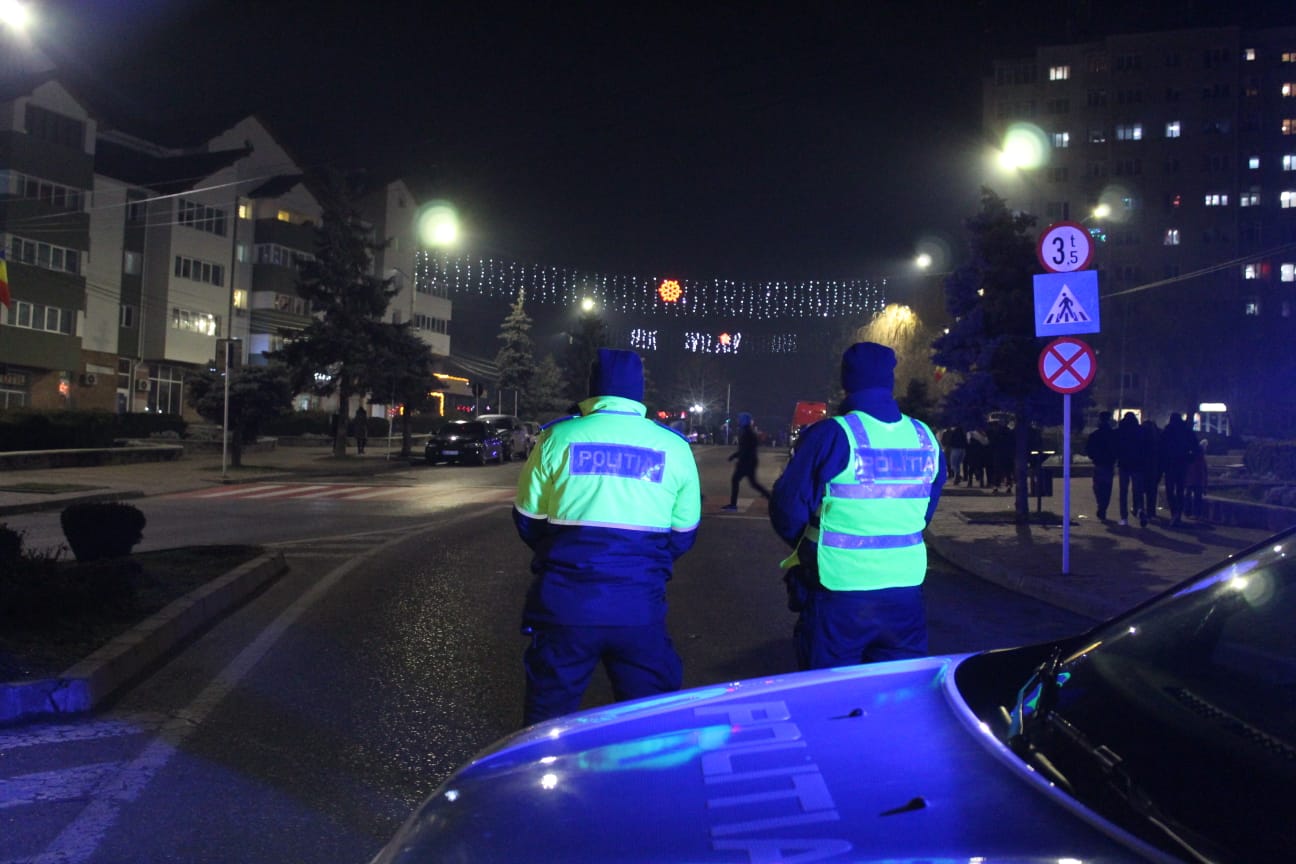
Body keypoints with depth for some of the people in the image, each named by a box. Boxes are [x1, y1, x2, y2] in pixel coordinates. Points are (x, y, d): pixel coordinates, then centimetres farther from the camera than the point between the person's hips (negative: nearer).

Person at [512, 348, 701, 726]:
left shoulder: (557, 437, 1)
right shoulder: (674, 446, 4)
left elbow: (527, 520, 8)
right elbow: (683, 535, 11)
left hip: (564, 600, 0)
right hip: (640, 607, 1)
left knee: (548, 718, 14)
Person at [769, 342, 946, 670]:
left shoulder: (832, 435, -13)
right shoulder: (925, 437, 3)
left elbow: (789, 507, -9)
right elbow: (926, 508, 12)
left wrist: (806, 545, 10)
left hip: (838, 590, -4)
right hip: (905, 588, 4)